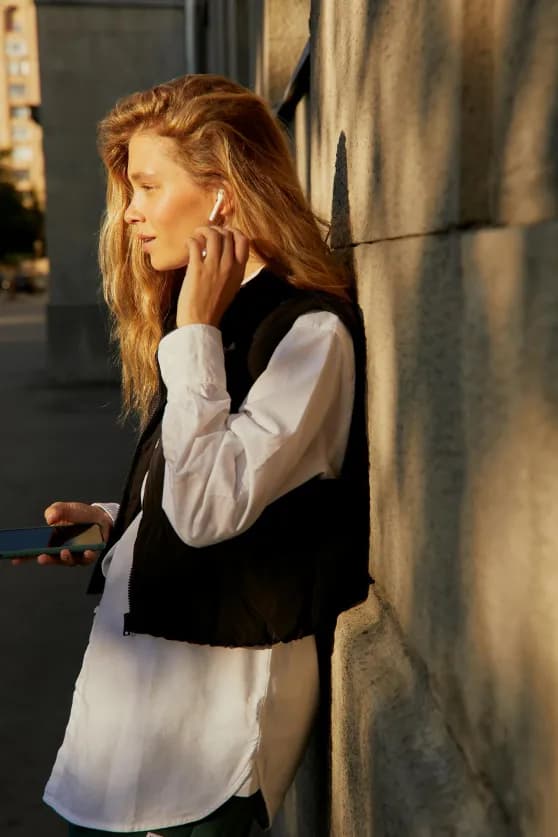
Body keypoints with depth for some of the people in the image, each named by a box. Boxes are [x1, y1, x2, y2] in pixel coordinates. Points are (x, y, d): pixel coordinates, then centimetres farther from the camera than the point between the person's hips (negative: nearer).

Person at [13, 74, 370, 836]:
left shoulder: (311, 331, -17)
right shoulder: (219, 320, 10)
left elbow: (208, 509, -26)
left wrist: (195, 333, -20)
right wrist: (111, 521, 3)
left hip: (218, 682, -8)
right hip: (146, 654, 8)